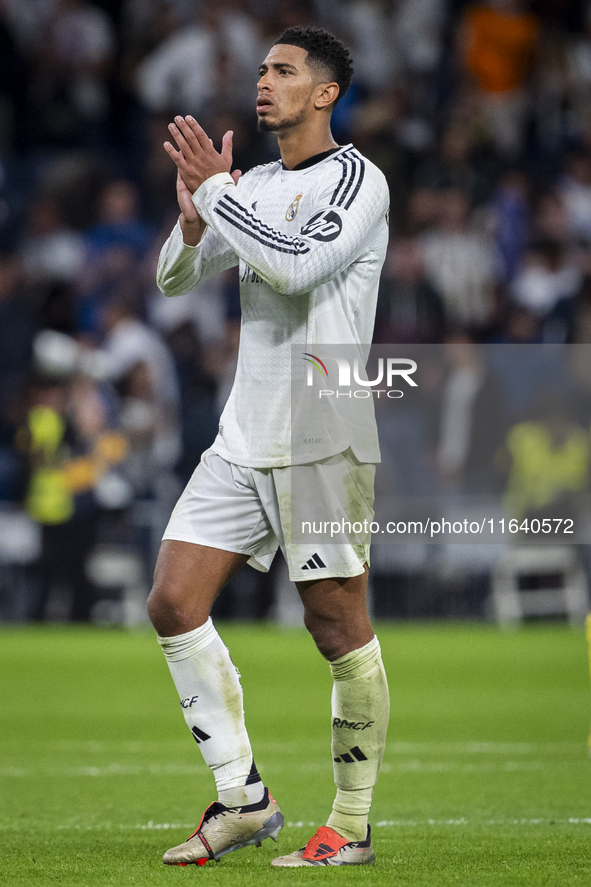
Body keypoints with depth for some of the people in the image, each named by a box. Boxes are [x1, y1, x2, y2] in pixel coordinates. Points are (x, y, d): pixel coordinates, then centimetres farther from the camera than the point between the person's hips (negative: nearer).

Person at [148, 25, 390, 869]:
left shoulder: (357, 181, -7)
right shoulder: (254, 188, 16)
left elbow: (295, 264, -22)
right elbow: (176, 277, 16)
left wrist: (217, 188, -15)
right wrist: (195, 214, -3)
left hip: (323, 442, -7)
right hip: (243, 441, 8)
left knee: (338, 626, -4)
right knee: (173, 602, -2)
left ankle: (351, 828, 4)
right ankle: (242, 799, 5)